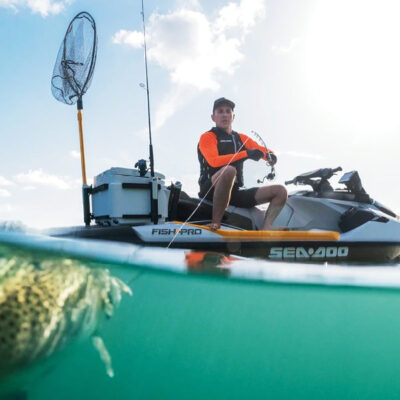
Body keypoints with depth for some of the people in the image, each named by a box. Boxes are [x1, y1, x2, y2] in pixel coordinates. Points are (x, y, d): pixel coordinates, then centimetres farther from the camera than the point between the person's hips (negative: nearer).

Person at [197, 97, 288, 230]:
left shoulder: (242, 138, 21)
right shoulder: (207, 137, 3)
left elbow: (264, 151, 20)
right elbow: (214, 161, -16)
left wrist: (270, 156, -6)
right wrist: (245, 154, -22)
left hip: (236, 192, 6)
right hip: (212, 190, -6)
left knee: (280, 191, -3)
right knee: (229, 170, -38)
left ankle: (266, 228, -28)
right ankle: (215, 224, -31)